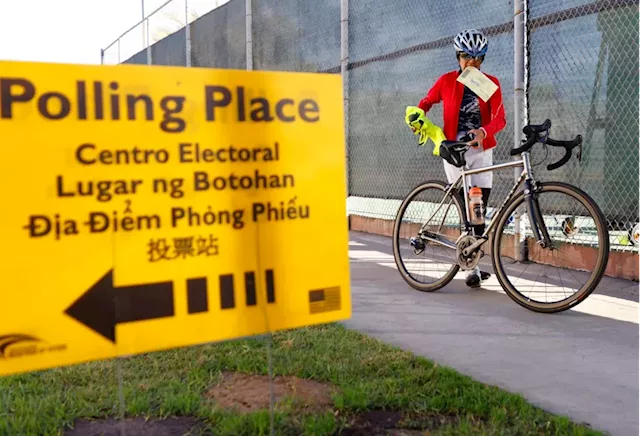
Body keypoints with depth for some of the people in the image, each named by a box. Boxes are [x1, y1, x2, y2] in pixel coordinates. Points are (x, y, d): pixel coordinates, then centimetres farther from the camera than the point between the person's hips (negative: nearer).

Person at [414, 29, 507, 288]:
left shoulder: (491, 83, 1)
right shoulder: (447, 81, 0)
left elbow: (500, 119, -9)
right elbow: (426, 102, 13)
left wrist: (483, 131, -30)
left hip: (481, 151, 2)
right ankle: (474, 268, -1)